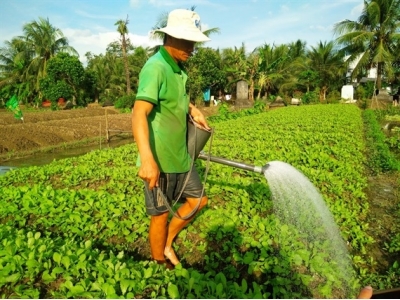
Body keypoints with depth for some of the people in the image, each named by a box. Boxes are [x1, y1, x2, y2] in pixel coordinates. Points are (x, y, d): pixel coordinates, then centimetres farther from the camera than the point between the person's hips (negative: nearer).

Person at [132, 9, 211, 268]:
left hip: (180, 156, 9)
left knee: (198, 199, 18)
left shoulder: (178, 68, 10)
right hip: (159, 160, -9)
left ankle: (167, 244, 34)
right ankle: (160, 265, 29)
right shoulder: (155, 67, -18)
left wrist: (193, 109, 11)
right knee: (161, 215, 7)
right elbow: (139, 113, -30)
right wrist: (147, 158, -42)